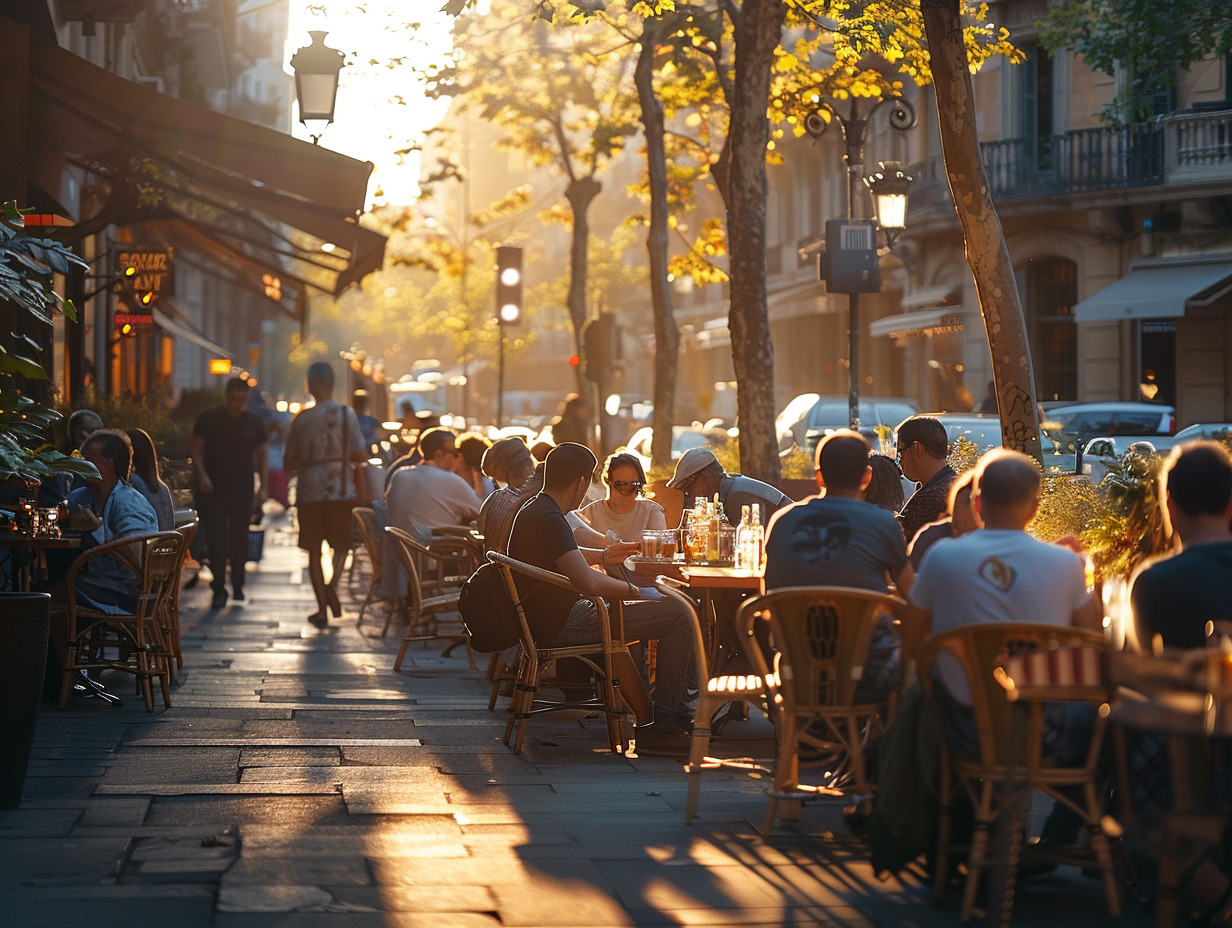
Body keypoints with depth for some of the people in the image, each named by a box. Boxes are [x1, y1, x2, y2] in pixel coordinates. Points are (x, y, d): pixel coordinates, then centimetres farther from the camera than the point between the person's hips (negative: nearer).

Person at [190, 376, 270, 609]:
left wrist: (263, 488, 4)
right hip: (213, 488, -2)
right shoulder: (209, 417, 1)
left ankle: (238, 585, 15)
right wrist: (201, 475, -15)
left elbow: (261, 455, 12)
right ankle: (219, 588, -4)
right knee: (215, 538, -6)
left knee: (240, 537, 1)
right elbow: (196, 448, 1)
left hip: (242, 488, 2)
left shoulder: (254, 421, 7)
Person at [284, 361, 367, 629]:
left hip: (310, 492, 0)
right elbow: (360, 455, -4)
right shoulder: (346, 414, -3)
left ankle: (322, 608, 5)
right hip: (342, 490, 0)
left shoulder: (302, 419, -1)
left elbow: (290, 461, 5)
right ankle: (332, 584, -14)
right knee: (341, 545, 14)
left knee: (314, 550, 8)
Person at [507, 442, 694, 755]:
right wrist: (634, 592, -16)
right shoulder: (549, 519, -22)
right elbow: (588, 582, -31)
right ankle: (664, 725, -14)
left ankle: (677, 712, 27)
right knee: (679, 615, -15)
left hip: (548, 620, 11)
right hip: (564, 625, -11)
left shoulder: (531, 511, 13)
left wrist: (604, 556, 42)